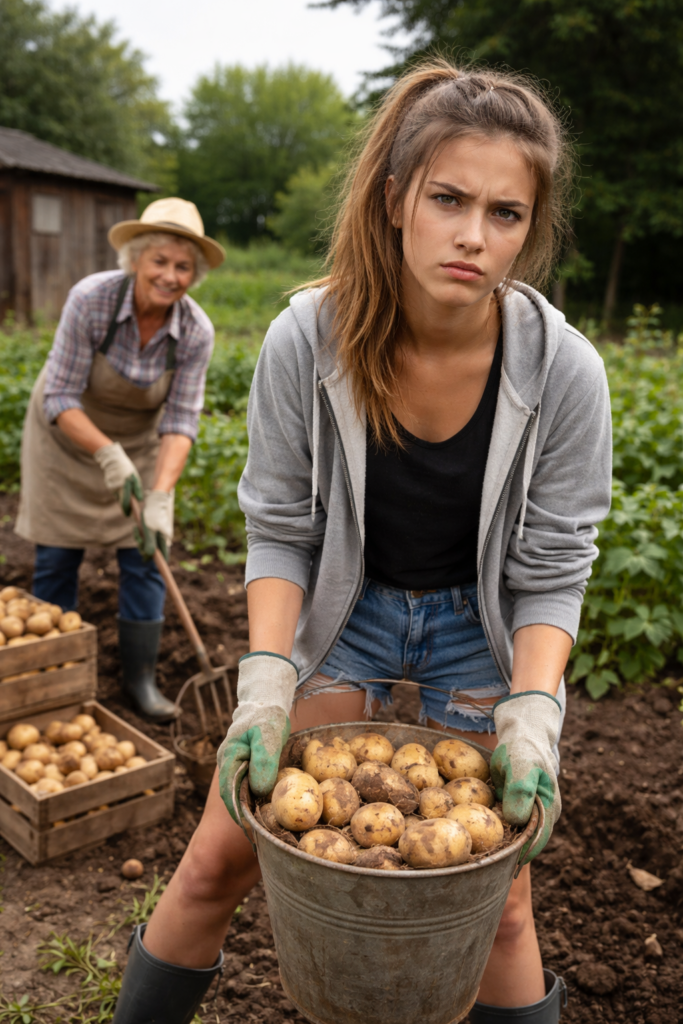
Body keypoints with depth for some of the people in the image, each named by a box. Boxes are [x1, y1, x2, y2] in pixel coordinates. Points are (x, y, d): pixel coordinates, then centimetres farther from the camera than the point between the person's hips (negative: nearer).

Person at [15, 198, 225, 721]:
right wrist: (108, 455, -36)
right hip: (67, 435, -2)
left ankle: (141, 679, 12)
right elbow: (60, 399, -24)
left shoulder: (196, 331, -21)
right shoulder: (91, 299, -28)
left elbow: (180, 421, -20)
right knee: (56, 559, 2)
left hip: (140, 441, 2)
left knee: (146, 556, -2)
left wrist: (161, 494, -32)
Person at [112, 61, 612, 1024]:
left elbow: (551, 573, -12)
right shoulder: (306, 341, -21)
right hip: (344, 600, 0)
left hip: (483, 621, 0)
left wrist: (532, 717, -25)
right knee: (220, 858, 2)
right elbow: (279, 530, -11)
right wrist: (266, 684, -22)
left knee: (496, 901, 5)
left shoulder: (564, 370, -21)